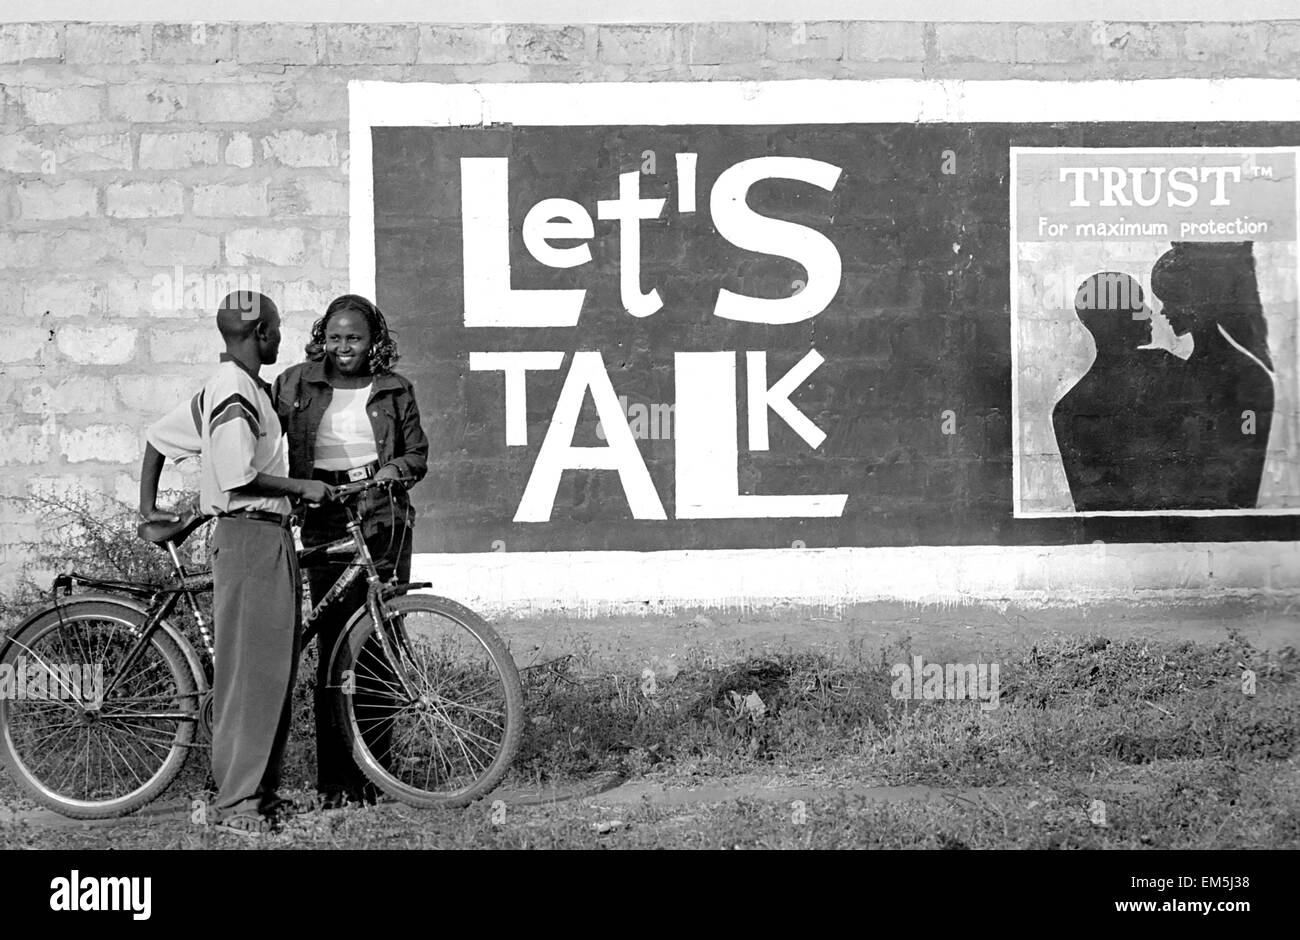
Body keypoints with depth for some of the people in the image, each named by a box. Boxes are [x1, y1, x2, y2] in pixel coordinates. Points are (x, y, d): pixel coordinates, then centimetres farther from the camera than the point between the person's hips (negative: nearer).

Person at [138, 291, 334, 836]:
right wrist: (303, 487, -12)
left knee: (274, 668, 12)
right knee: (250, 670, -8)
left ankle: (261, 790, 17)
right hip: (249, 536, -10)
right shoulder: (235, 393, -14)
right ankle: (237, 800, -6)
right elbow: (239, 477, -22)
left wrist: (148, 506, 22)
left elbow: (159, 436, 21)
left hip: (268, 537, 10)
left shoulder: (242, 388, 16)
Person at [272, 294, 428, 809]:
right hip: (324, 523, 0)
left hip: (383, 524, 1)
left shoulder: (394, 390, 9)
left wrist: (391, 471, -9)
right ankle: (333, 781, -2)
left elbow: (418, 454, 10)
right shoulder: (296, 385, 8)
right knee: (333, 647, -5)